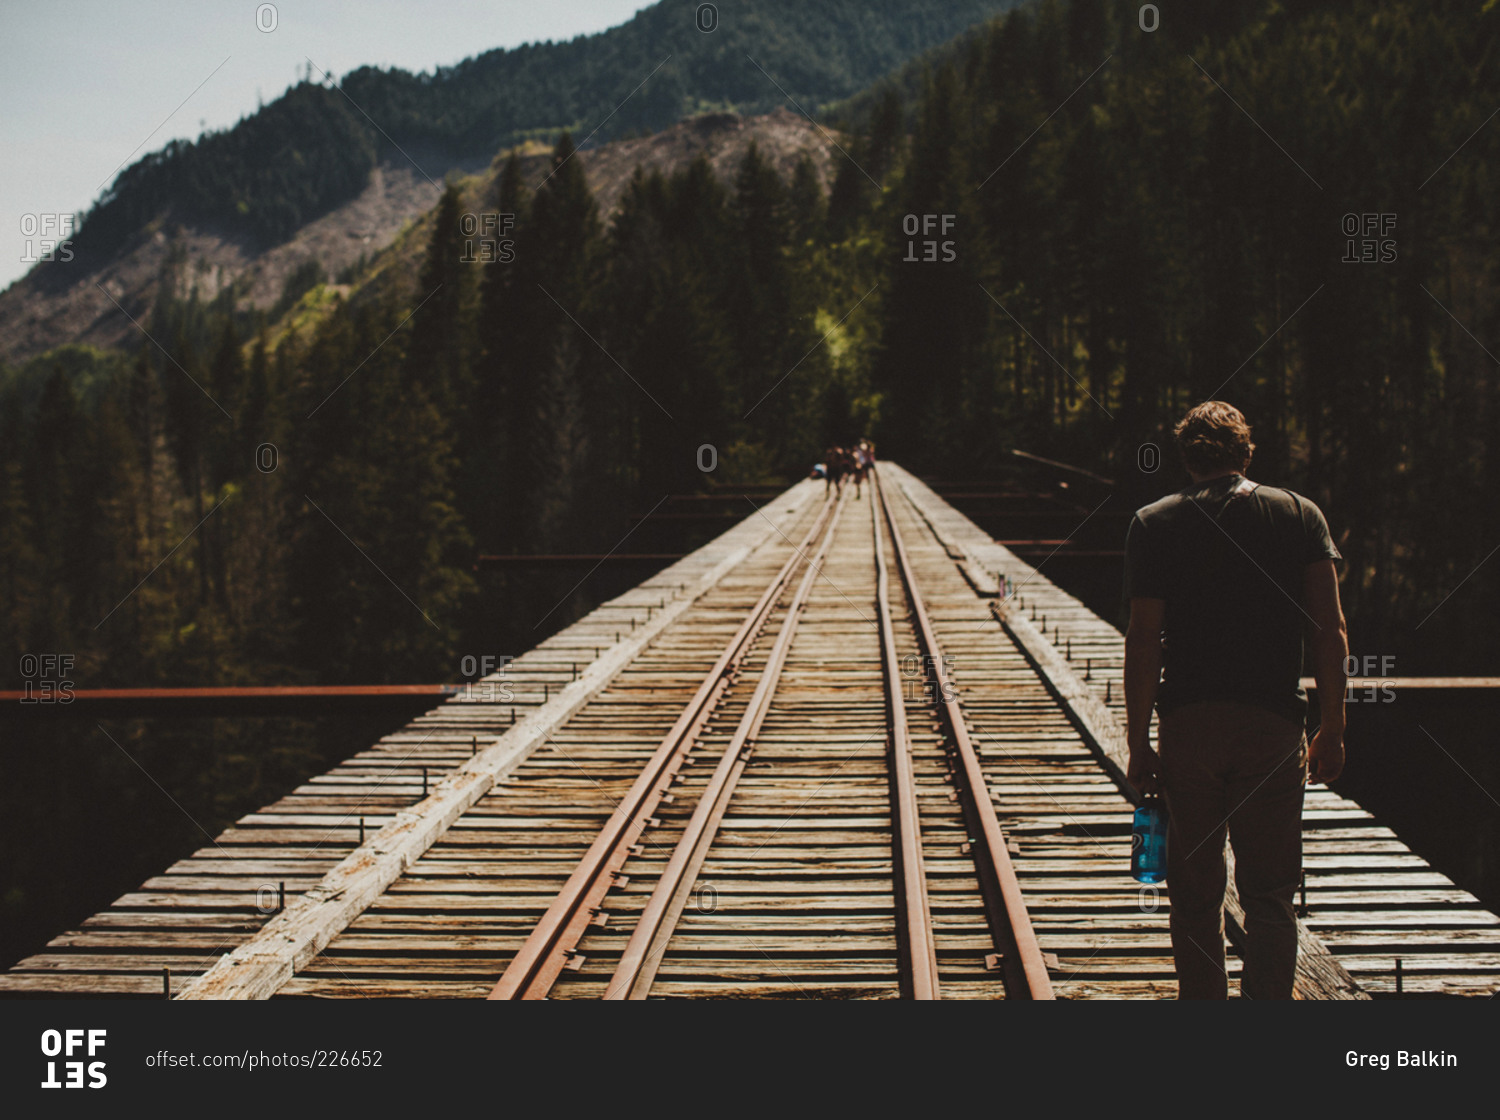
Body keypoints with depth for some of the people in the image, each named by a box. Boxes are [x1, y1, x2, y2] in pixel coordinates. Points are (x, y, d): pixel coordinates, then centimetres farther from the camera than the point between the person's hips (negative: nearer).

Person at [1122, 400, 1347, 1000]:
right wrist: (1332, 730, 6)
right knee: (1270, 893, 7)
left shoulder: (1153, 524, 2)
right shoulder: (1300, 515, 5)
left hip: (1188, 723, 0)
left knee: (1195, 894, 11)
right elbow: (1331, 632, 0)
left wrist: (1138, 745, 1)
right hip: (1273, 725, 0)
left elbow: (1143, 642, -4)